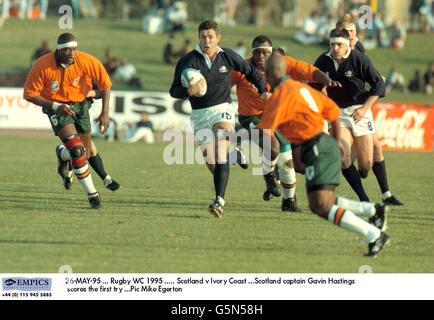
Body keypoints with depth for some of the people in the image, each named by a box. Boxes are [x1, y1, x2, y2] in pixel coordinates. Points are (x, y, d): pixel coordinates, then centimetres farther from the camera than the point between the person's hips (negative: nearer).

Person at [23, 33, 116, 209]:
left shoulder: (87, 61, -18)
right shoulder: (42, 66, -22)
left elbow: (105, 84, -5)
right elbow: (30, 94, -13)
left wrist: (105, 113, -9)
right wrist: (55, 106, -23)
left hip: (80, 105, 3)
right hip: (57, 108, -3)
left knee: (84, 154, 6)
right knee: (77, 149, -21)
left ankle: (62, 155, 44)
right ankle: (92, 194, -10)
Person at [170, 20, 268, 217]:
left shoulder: (227, 56, -3)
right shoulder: (188, 61, -10)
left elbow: (249, 71, 16)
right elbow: (174, 90, -12)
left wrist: (263, 90, 11)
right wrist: (189, 91, -32)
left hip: (223, 109, -1)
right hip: (200, 114, 1)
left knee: (221, 153, -21)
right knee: (210, 161, -1)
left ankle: (220, 201, -30)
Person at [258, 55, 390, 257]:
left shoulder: (281, 95, -12)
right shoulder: (301, 87, 16)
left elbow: (264, 132, -16)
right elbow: (333, 110, 24)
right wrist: (337, 140, 34)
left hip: (318, 151, -9)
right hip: (326, 145, 9)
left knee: (323, 208, -13)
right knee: (318, 205, 15)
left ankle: (375, 235, -15)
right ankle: (374, 210, 12)